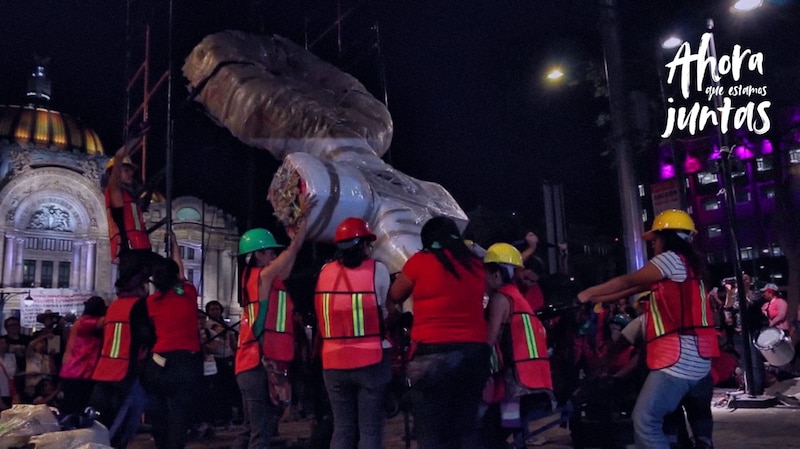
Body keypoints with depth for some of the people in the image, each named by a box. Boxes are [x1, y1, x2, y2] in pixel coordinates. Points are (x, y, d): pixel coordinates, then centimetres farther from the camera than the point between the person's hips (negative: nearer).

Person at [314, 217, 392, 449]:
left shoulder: (325, 272, 4)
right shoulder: (377, 269, -6)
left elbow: (321, 313, 6)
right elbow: (387, 312, -2)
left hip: (333, 361, 4)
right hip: (369, 360, -3)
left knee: (342, 428, 12)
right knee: (370, 428, 3)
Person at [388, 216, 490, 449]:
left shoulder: (420, 261, -2)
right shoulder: (475, 264, 9)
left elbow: (395, 296, 10)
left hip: (434, 353, -5)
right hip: (475, 351, 5)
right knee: (467, 429, 13)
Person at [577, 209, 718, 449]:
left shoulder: (672, 259, -6)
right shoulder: (687, 264, 21)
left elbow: (628, 282, -2)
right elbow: (635, 288, 19)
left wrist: (587, 294, 7)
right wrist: (595, 299, 17)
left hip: (678, 359, -11)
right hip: (699, 359, 11)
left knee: (645, 423, -13)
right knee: (700, 425, 22)